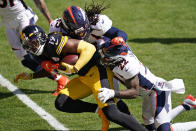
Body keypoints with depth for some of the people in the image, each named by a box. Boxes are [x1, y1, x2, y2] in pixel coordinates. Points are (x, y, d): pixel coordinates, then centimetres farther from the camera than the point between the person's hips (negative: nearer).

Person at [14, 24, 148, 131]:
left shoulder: (53, 42, -20)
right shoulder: (44, 54, 9)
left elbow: (88, 48, -23)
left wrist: (74, 68, -28)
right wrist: (30, 76, 21)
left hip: (97, 71, -10)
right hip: (85, 78, 10)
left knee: (111, 113, -19)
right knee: (61, 103, -1)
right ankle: (99, 109, 0)